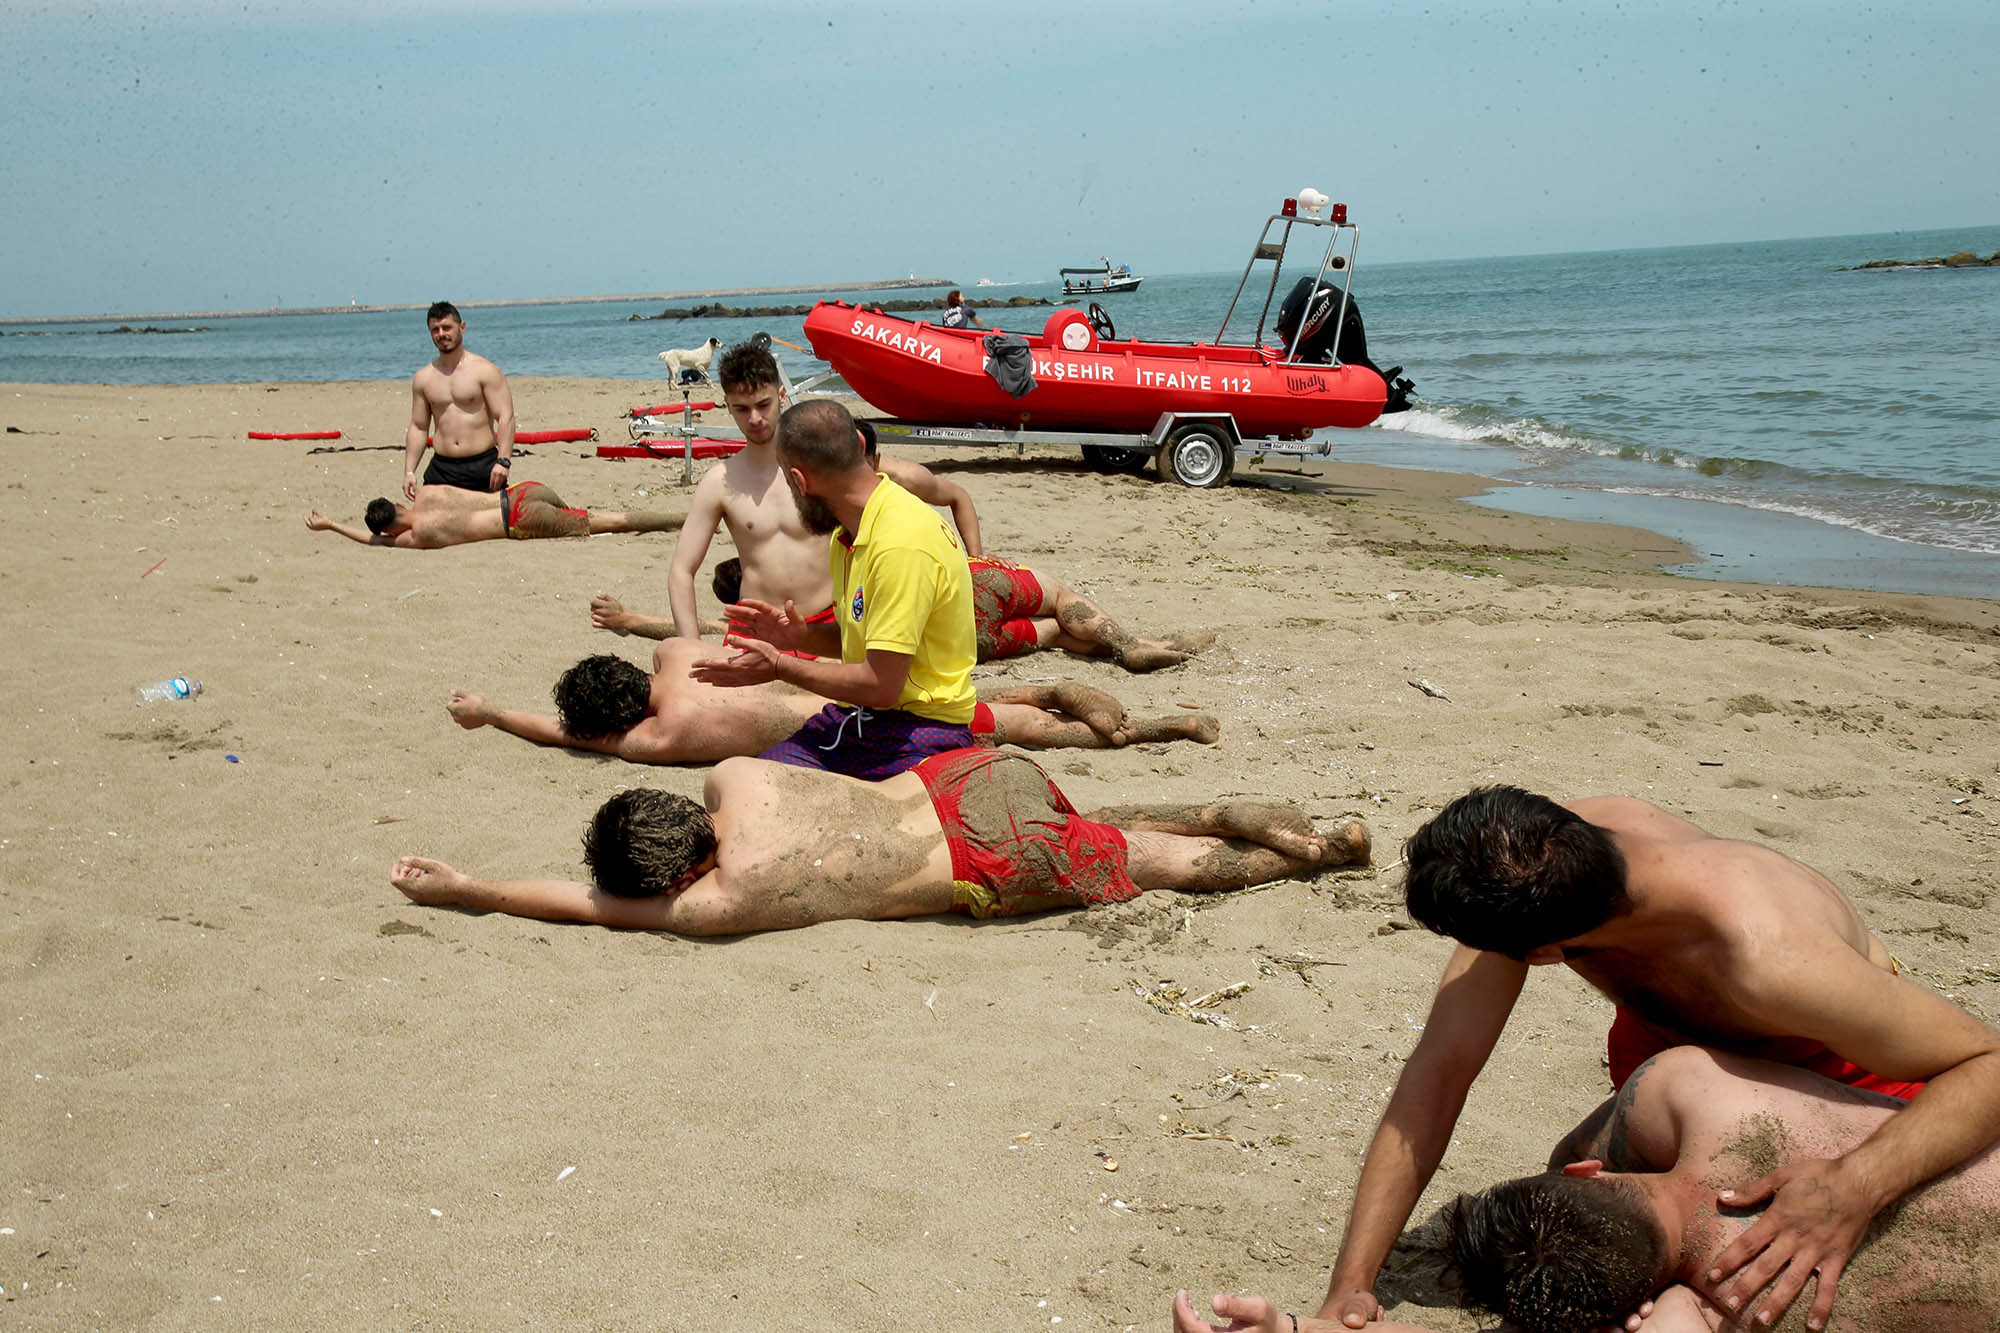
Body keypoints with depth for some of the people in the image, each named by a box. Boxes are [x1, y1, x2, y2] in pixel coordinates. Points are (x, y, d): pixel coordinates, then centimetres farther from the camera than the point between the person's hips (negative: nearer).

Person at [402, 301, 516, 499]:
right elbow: (418, 427, 15)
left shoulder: (485, 370, -1)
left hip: (482, 468, -3)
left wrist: (503, 461, -21)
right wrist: (409, 471, 6)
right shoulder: (423, 378, 12)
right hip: (441, 469, 4)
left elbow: (505, 417, -8)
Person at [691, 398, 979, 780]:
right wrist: (801, 637, 3)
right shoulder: (849, 530, 10)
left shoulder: (902, 544, -21)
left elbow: (881, 686, -21)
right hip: (853, 717, 9)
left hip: (917, 734, -9)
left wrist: (780, 667, -9)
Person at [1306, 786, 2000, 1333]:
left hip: (1832, 1054, -3)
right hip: (1667, 1033, 4)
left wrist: (1857, 1187, -56)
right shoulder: (1541, 856, -34)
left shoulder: (1765, 960, -49)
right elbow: (1442, 1068, -29)